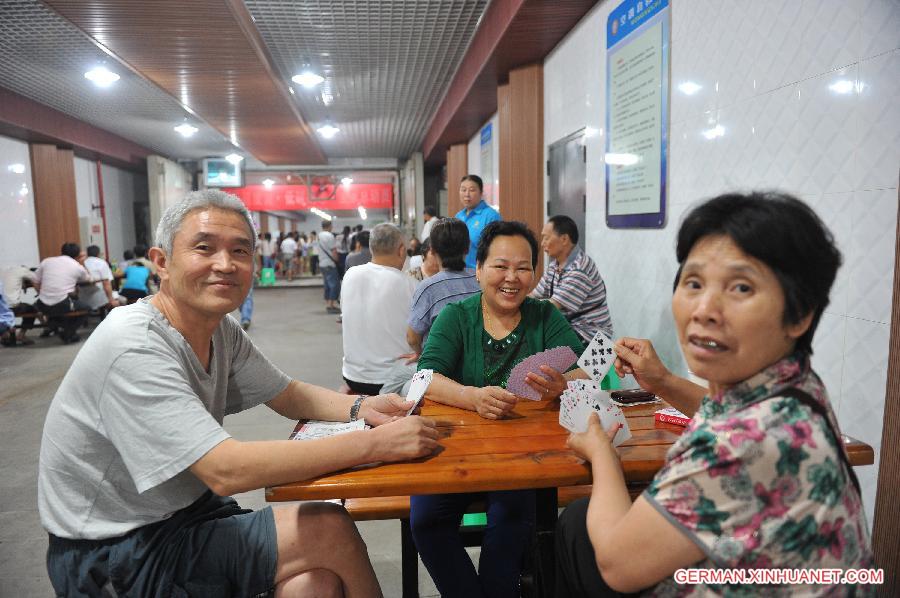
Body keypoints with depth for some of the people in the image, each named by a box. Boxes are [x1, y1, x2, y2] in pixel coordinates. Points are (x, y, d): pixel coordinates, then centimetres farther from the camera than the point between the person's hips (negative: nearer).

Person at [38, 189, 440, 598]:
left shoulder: (221, 330, -2)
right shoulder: (134, 347, -26)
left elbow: (288, 394, 9)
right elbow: (227, 470, -31)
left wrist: (360, 407, -12)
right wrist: (375, 444, -30)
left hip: (190, 512, 6)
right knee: (329, 530, -15)